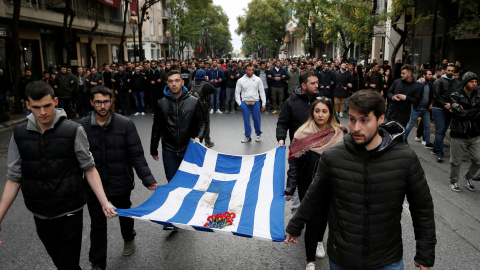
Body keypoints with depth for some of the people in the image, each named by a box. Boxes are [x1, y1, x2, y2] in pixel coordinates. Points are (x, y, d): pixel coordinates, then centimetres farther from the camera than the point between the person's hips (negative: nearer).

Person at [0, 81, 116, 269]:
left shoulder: (73, 131, -12)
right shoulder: (19, 134, -2)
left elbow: (89, 169, -6)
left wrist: (104, 203, -14)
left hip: (69, 213, -3)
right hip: (40, 215, 4)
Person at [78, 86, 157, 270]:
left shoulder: (125, 124, -10)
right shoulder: (82, 126, -6)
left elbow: (137, 156, -10)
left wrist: (148, 180, -16)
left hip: (121, 183, 0)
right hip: (94, 185, 0)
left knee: (125, 214, 24)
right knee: (97, 225, 9)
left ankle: (129, 239, 54)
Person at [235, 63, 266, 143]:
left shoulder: (257, 79, 3)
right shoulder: (240, 80, 3)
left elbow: (262, 91, 5)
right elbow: (237, 92, 8)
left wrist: (264, 103, 1)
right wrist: (239, 103, 0)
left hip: (255, 102, 0)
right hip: (245, 102, 0)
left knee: (257, 119, 1)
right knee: (246, 120, 2)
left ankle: (258, 134, 21)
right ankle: (248, 136, 12)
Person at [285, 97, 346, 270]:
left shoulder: (339, 134, -6)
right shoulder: (302, 134, -12)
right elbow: (294, 163, -9)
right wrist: (290, 189, -11)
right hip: (308, 186, -3)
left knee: (324, 216, 21)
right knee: (312, 222, -1)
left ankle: (319, 241, 52)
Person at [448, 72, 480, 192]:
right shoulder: (456, 95, -7)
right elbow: (459, 112, -20)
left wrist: (466, 113, -18)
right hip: (459, 134, -4)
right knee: (456, 162, 8)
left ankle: (468, 178, 33)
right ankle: (453, 181, 28)